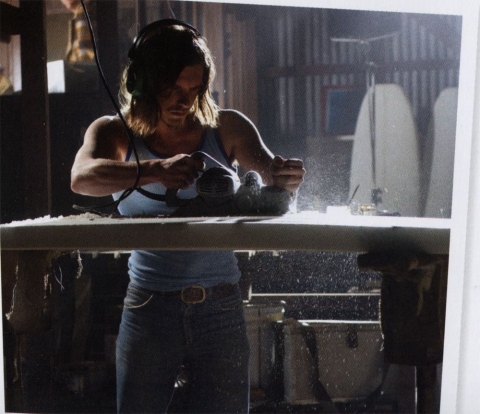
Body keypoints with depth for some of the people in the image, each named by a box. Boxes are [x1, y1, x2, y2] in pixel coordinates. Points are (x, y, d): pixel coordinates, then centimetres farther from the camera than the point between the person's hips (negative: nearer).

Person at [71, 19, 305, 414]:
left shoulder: (226, 128, 6)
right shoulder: (116, 133, 0)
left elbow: (270, 171, -2)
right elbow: (83, 176, -20)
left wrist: (285, 178, -28)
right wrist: (156, 171, -39)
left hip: (221, 308, 1)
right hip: (149, 307, -1)